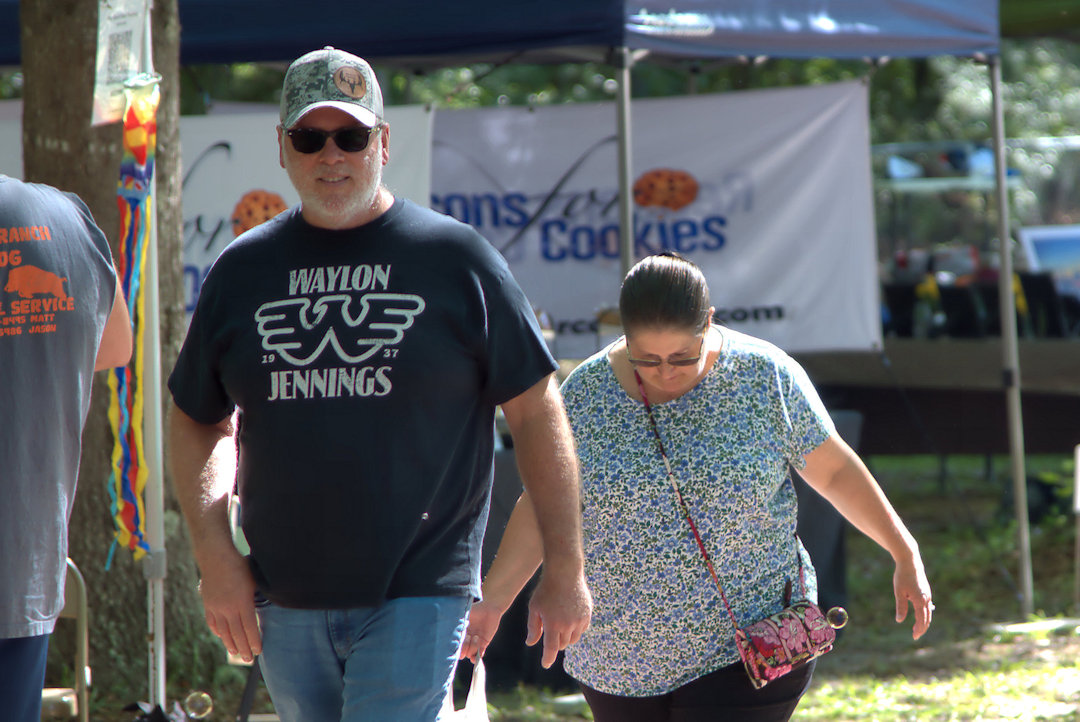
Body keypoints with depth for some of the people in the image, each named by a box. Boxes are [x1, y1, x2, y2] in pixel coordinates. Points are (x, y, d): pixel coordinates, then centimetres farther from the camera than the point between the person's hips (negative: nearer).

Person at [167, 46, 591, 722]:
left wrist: (566, 571, 1)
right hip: (284, 603, 4)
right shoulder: (243, 271, 10)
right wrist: (215, 553, 3)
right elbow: (197, 423, 18)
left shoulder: (457, 257, 1)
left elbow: (537, 414, 3)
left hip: (418, 596, -4)